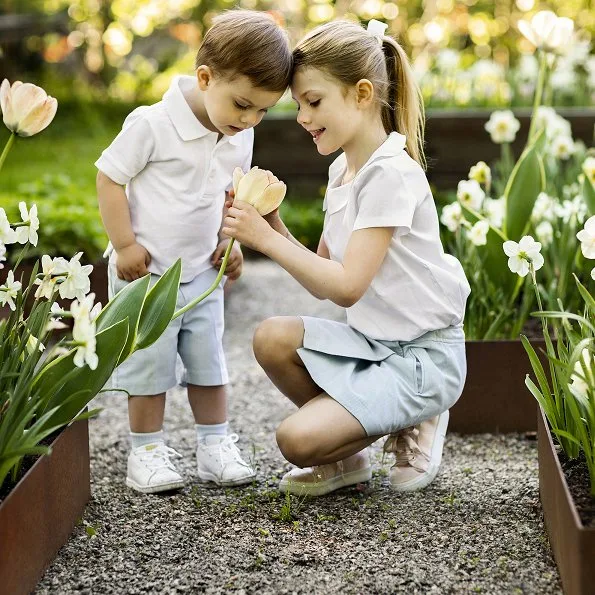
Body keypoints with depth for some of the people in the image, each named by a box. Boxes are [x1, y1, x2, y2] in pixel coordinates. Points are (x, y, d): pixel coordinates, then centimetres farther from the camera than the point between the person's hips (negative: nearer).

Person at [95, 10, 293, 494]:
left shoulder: (241, 138, -1)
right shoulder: (153, 124, -21)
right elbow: (110, 178, -15)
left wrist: (228, 241, 3)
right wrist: (125, 244, -16)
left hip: (202, 270, 6)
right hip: (146, 270, -6)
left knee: (209, 361, 11)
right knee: (149, 363, 2)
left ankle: (215, 446, 22)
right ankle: (147, 452, 14)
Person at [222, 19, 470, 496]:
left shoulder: (392, 173, -18)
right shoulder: (343, 169, 10)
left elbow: (346, 286, -24)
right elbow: (322, 282, 7)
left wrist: (265, 239, -21)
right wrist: (274, 225, -6)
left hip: (425, 355, -8)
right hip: (374, 342, 9)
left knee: (298, 439, -21)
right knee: (273, 338, -15)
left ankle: (412, 428, 6)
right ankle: (348, 457, 4)